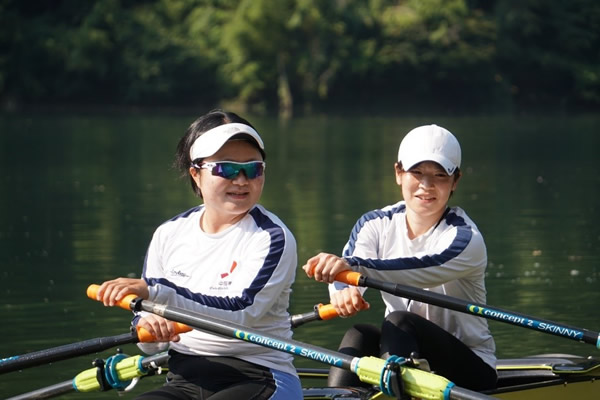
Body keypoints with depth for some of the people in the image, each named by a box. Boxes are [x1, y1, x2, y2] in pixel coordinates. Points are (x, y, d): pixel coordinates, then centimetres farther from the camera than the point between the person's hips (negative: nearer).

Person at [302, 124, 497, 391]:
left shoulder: (465, 239, -14)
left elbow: (420, 270, -36)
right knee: (360, 336, -27)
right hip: (402, 353, 4)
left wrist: (354, 266, -53)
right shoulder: (376, 225, 1)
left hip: (468, 367, -4)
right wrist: (343, 291, -45)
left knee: (399, 322, -30)